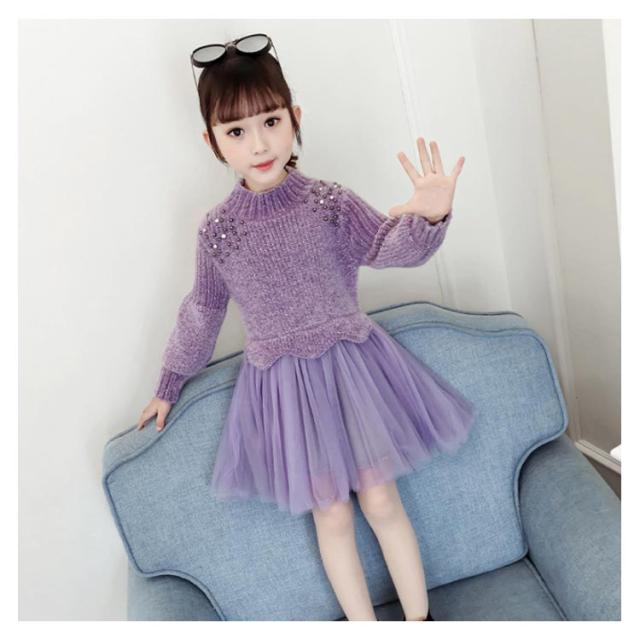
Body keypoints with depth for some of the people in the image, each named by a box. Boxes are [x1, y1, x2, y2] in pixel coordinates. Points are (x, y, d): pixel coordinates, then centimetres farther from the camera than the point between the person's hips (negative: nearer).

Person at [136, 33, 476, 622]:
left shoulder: (330, 202, -8)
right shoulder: (217, 230, -4)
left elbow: (388, 247, -4)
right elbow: (202, 312, 9)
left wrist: (427, 217, -28)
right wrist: (170, 385, 19)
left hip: (351, 363, 0)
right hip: (282, 383, 1)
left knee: (381, 502, 8)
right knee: (332, 514, 8)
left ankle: (421, 622, 31)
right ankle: (365, 628, 30)